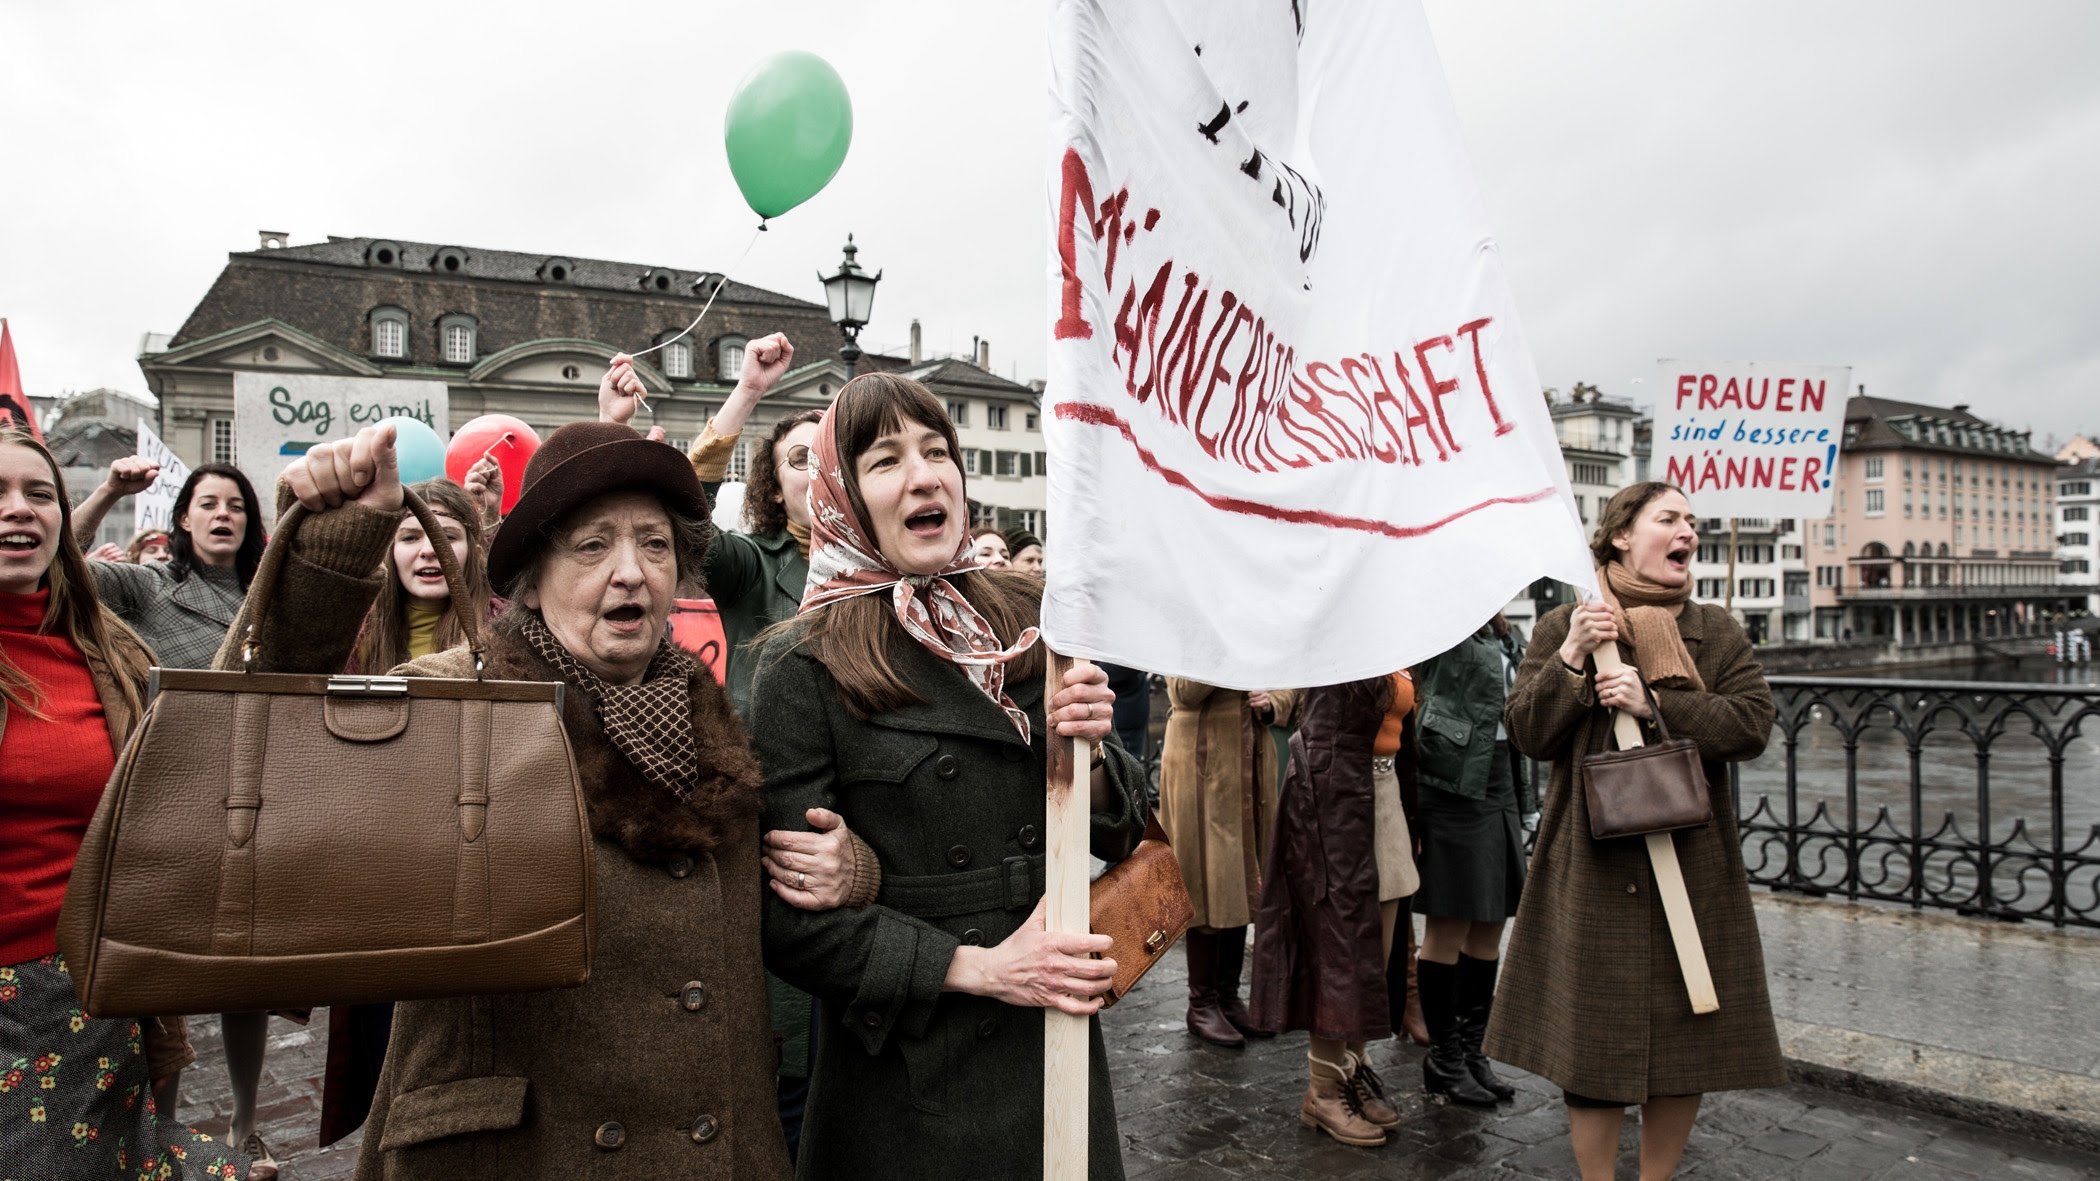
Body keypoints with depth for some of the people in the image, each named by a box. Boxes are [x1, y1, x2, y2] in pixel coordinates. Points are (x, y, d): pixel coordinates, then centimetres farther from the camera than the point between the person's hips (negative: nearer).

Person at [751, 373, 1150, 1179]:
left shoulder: (1029, 621, 1)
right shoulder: (805, 667, -11)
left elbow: (1119, 835, 7)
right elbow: (788, 917, -12)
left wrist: (1084, 753, -13)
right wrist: (978, 968, -17)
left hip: (1055, 1048, 4)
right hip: (908, 1077, -4)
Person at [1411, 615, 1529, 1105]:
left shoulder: (1501, 635, 16)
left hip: (1497, 782, 8)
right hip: (1452, 784, -8)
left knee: (1489, 929, 12)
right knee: (1449, 930, 1)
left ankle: (1472, 1050, 25)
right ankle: (1443, 1059, 14)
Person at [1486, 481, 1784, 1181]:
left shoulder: (1716, 631, 8)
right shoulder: (1563, 627, 3)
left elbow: (1752, 723, -6)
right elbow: (1526, 734, -4)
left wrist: (1656, 703, -17)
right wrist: (1571, 660, -17)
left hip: (1693, 870, 2)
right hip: (1592, 871, -2)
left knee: (1687, 1040, 8)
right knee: (1593, 1040, 3)